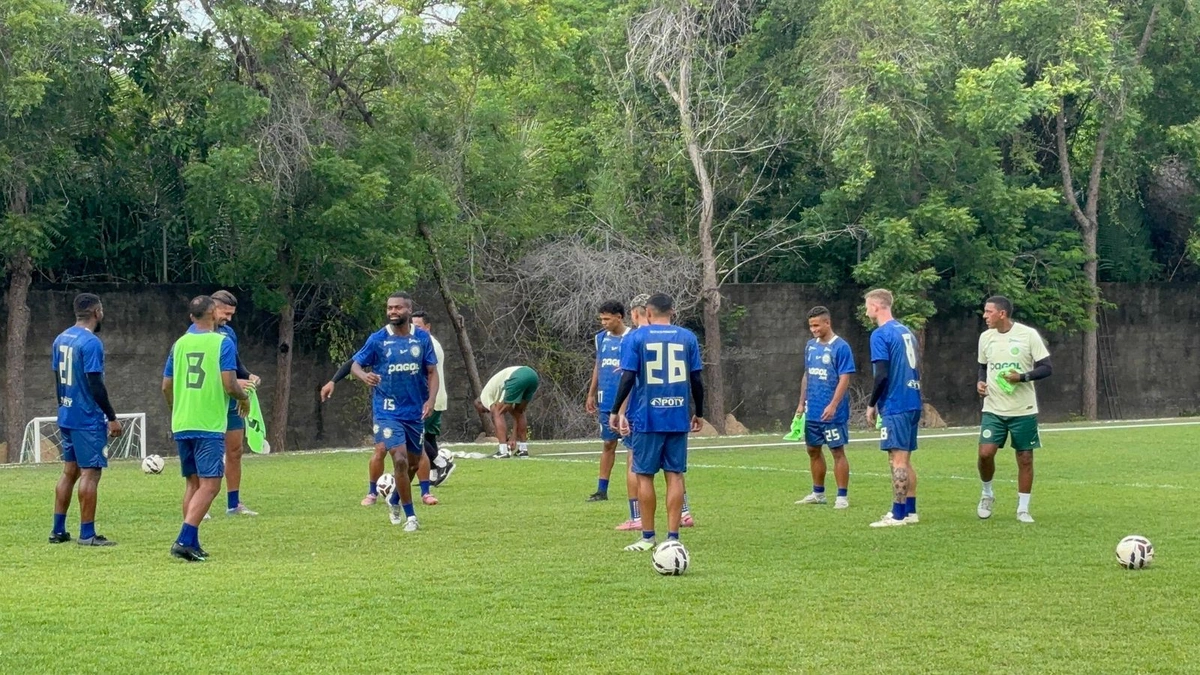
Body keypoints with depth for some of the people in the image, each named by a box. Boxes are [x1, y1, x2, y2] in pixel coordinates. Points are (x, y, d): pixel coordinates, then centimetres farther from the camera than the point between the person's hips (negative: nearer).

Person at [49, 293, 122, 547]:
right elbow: (95, 385, -19)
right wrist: (112, 418, -14)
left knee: (69, 471, 14)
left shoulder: (60, 339, 10)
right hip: (88, 419, -9)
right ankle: (87, 534, -3)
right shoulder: (91, 343, -16)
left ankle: (58, 530, 16)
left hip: (66, 417, 9)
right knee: (90, 472, -4)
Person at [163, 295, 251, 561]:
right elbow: (229, 384, -14)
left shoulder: (180, 344, 10)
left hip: (181, 424, 6)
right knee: (209, 485, -7)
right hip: (210, 425, -6)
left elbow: (166, 387, 14)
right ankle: (184, 540, -20)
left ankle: (192, 543, 15)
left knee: (193, 483, 15)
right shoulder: (222, 343, -7)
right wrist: (244, 397, 7)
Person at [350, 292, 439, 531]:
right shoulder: (378, 339, -6)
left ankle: (394, 501, 43)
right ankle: (410, 516, -5)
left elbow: (432, 372, 3)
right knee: (400, 460, -17)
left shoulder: (422, 338, -1)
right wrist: (364, 375, -24)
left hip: (415, 411, 3)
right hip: (387, 411, -3)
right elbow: (356, 365, -1)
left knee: (413, 462, 15)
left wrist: (431, 399, -13)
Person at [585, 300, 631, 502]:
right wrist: (591, 394, 16)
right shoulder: (601, 338, 9)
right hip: (606, 400, 5)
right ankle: (601, 490, 12)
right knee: (608, 443, 9)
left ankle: (636, 491, 6)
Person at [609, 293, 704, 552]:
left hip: (647, 418, -2)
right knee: (675, 475, 5)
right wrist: (699, 413, 16)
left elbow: (628, 377, -6)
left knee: (645, 475, 5)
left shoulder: (636, 337, -1)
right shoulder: (687, 338, 5)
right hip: (679, 418, 2)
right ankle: (673, 537, 3)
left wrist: (615, 411, 3)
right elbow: (697, 380, 6)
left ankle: (647, 538, 7)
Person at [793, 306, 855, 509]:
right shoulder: (811, 346, 10)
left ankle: (842, 496, 3)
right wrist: (802, 403, 13)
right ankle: (818, 493, 24)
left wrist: (833, 405, -22)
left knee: (838, 452, -1)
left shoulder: (841, 347, -11)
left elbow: (844, 379, -15)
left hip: (831, 413, -7)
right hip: (811, 412, 7)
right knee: (813, 450, 13)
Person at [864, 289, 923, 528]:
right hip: (913, 403, 9)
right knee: (905, 459, 13)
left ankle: (898, 515, -6)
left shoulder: (881, 335, -11)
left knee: (898, 459, -7)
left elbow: (882, 375, -18)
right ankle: (910, 511, 16)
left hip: (895, 405, -9)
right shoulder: (907, 331, 15)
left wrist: (872, 404, -6)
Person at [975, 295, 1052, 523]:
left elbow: (1046, 368, -7)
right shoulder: (985, 337, 5)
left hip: (1023, 410, -3)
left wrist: (1022, 377, -22)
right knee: (985, 452, -12)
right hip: (993, 409, 3)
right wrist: (980, 382, -1)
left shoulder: (1028, 335, -8)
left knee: (1025, 458, 3)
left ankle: (1023, 509, 14)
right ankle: (987, 494, 15)